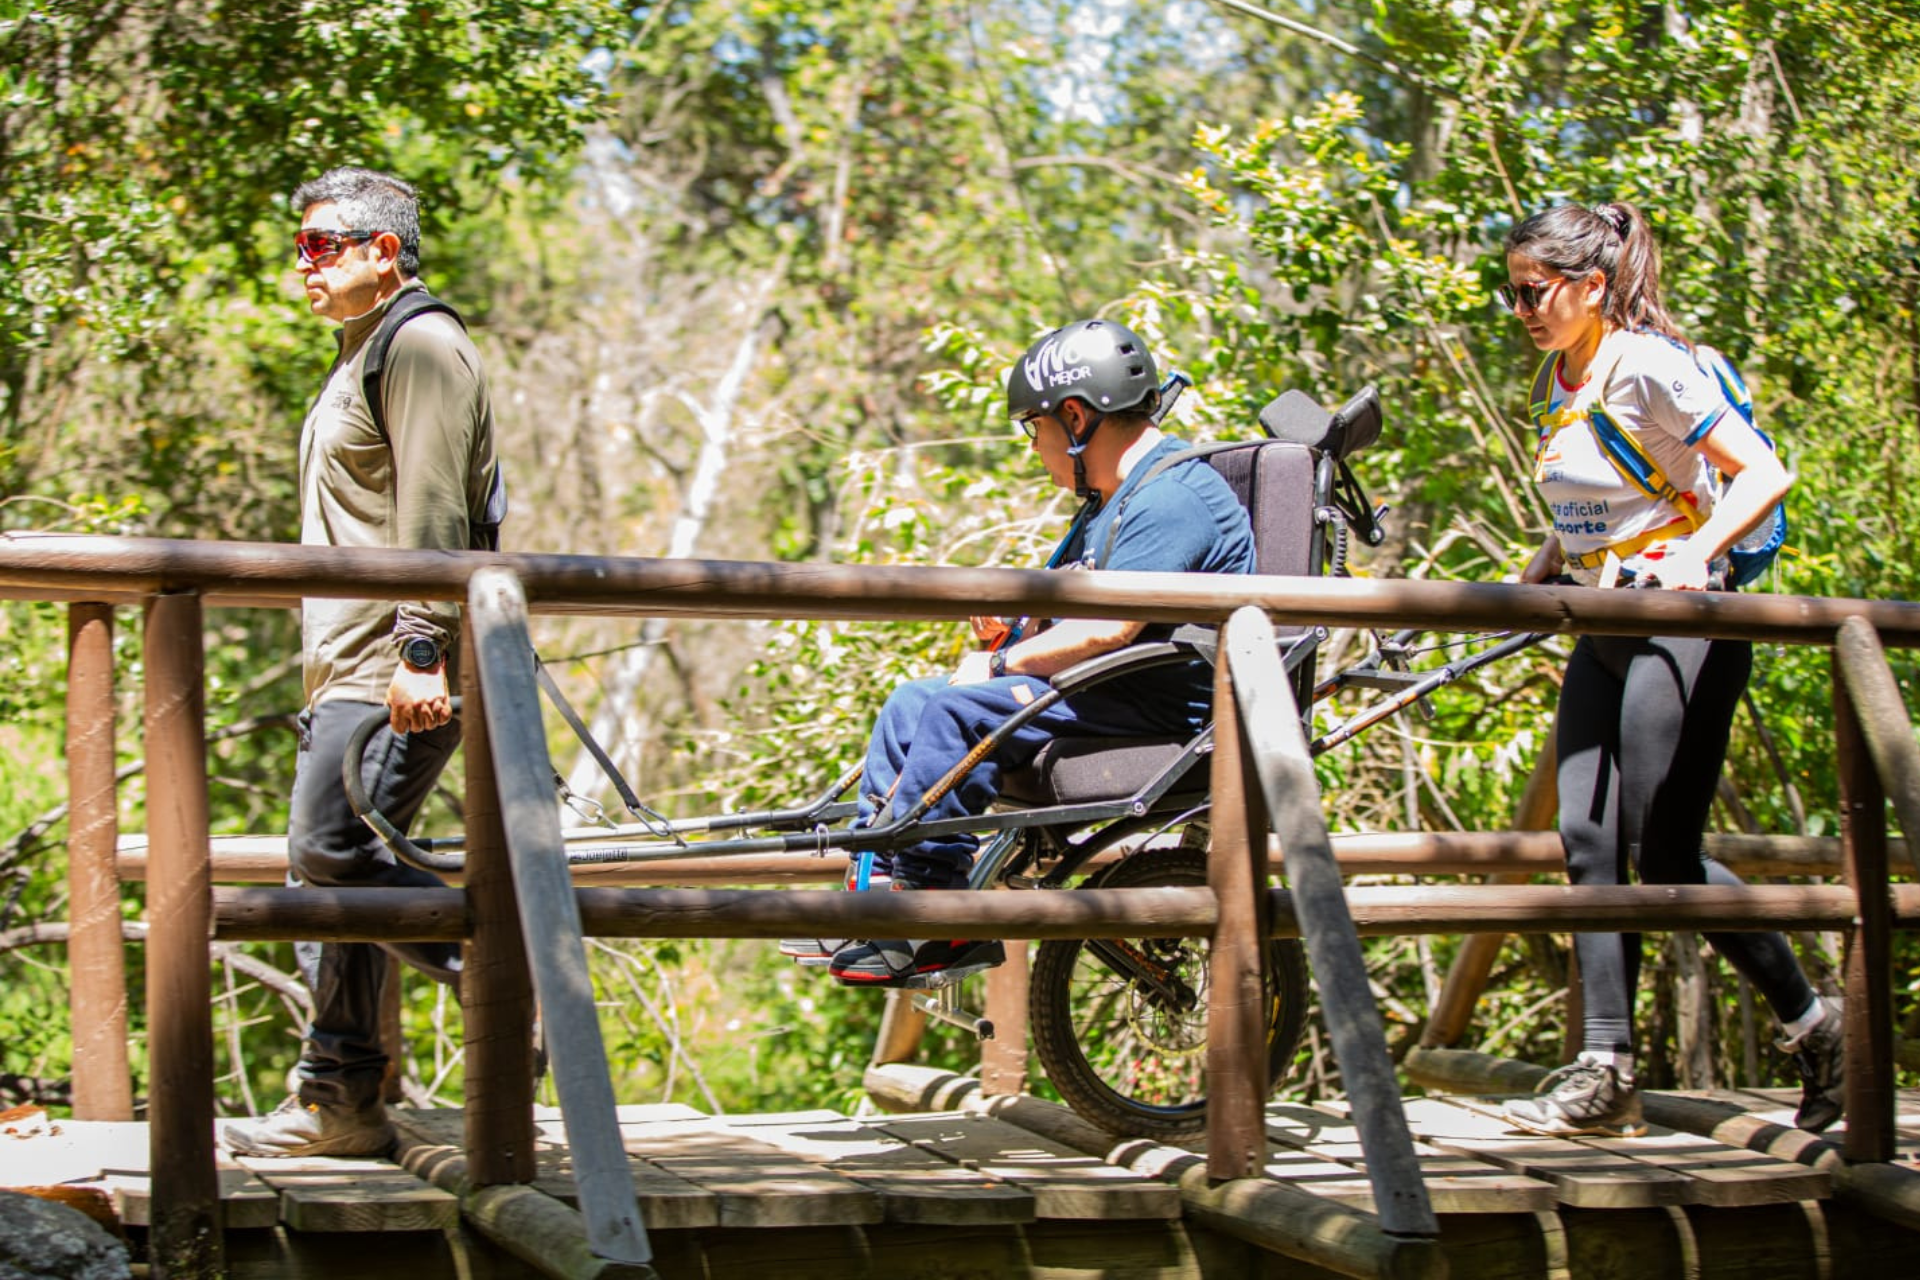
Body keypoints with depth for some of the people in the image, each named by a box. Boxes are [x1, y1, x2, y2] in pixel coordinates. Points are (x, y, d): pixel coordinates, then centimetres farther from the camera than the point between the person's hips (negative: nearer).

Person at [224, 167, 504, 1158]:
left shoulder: (422, 345, -7)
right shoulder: (362, 356, 25)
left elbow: (433, 516, -18)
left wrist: (420, 649, -25)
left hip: (397, 674, -10)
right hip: (346, 669, 10)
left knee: (332, 853, -19)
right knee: (328, 879, 7)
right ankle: (338, 1103, 10)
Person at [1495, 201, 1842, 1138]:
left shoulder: (1648, 368, -14)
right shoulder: (1556, 381, 11)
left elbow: (1765, 473, -18)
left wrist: (1695, 554, -30)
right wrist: (1533, 575, 6)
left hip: (1683, 627, -8)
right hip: (1603, 634, 8)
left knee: (1662, 853, -9)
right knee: (1588, 842, -1)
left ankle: (1816, 1024, 8)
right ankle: (1606, 1071, 1)